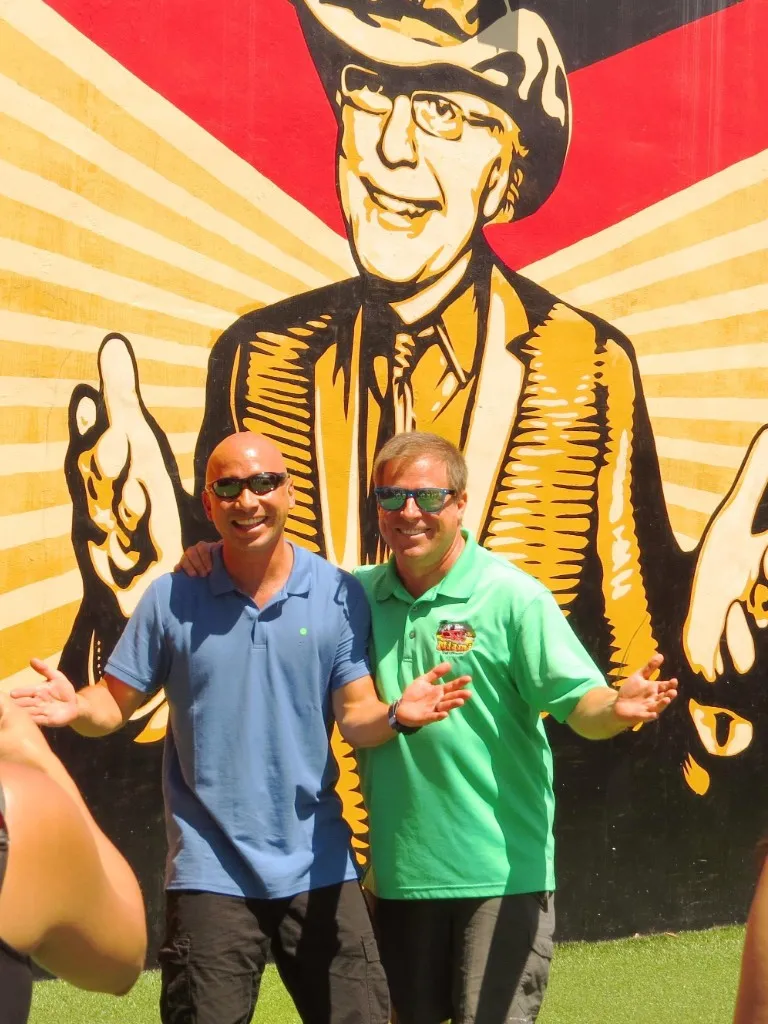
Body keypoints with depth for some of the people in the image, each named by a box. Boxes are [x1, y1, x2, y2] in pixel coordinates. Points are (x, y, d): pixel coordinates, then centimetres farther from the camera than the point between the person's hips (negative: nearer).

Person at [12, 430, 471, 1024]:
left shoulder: (340, 595, -1)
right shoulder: (172, 599, -2)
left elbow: (354, 718, -3)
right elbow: (116, 704, 1)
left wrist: (395, 714, -25)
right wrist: (76, 708, -21)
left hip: (317, 866, 1)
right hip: (211, 871, -1)